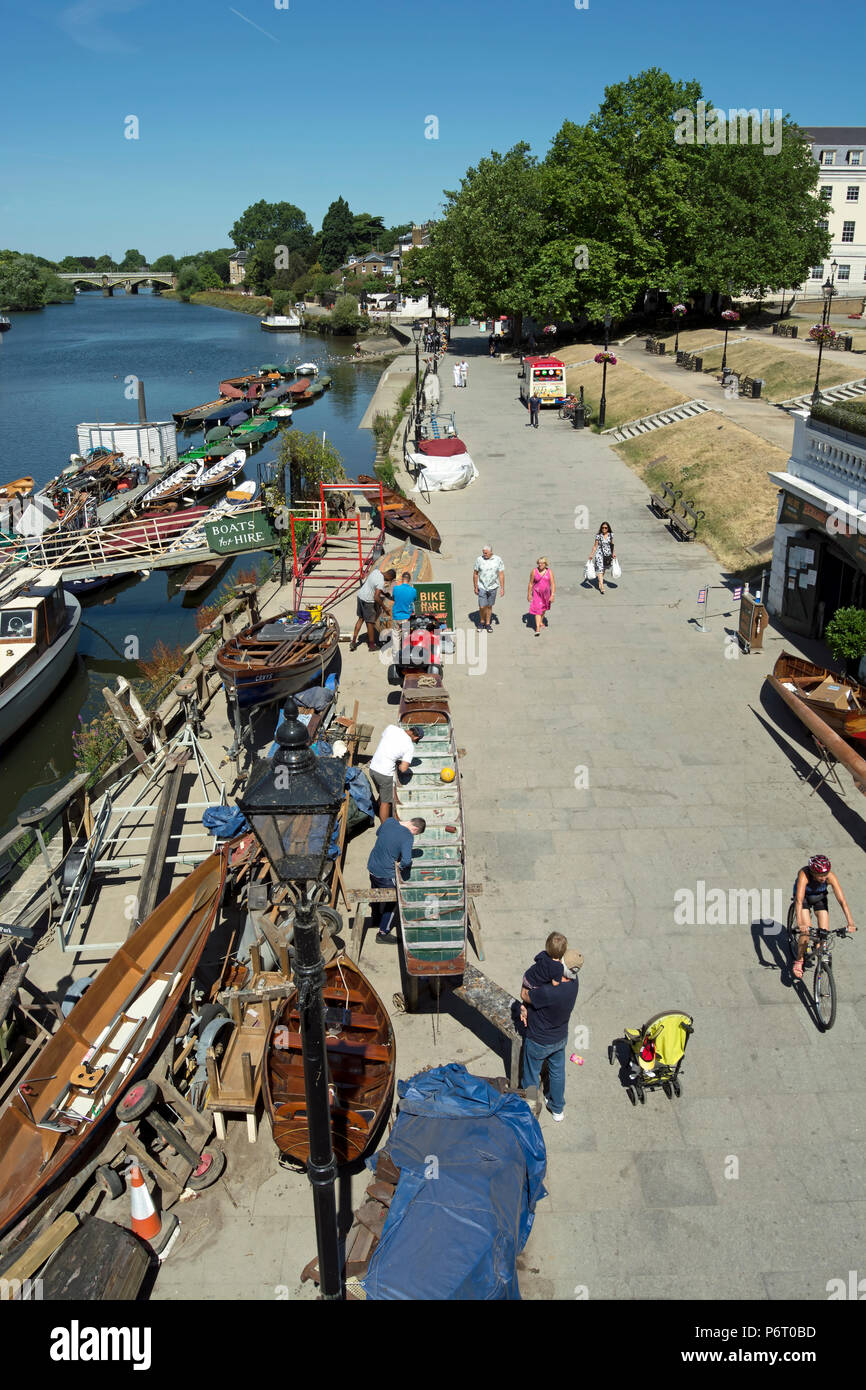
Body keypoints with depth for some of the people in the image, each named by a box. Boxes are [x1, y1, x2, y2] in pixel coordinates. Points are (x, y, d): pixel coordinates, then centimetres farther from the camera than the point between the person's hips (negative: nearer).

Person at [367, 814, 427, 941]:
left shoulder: (389, 821, -4)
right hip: (386, 874, -7)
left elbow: (377, 833, 18)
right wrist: (401, 865, -11)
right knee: (392, 901, 14)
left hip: (372, 867, 7)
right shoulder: (408, 836, -24)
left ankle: (376, 920, 52)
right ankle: (383, 933, 19)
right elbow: (406, 861, -33)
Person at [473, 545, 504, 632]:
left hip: (492, 587, 1)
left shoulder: (497, 560, -3)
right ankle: (481, 622, 18)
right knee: (482, 607, -7)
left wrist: (502, 588, -3)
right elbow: (475, 574, 4)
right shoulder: (479, 559, -4)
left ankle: (488, 624, 23)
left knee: (489, 606, 10)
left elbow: (501, 574, 1)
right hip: (482, 587, -1)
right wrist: (475, 587, 3)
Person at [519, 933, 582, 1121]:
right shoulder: (574, 982, -19)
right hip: (561, 1038, 6)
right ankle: (557, 1109, 50)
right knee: (557, 1073, 29)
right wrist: (526, 1008, -10)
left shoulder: (548, 993, -43)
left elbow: (525, 995, -24)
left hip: (539, 1042, -6)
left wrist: (533, 970, -22)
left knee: (531, 1077, 22)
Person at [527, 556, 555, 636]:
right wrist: (529, 594, 1)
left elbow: (553, 584, -8)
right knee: (537, 610, -12)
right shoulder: (534, 571, -9)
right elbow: (531, 583, -1)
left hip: (546, 593, 2)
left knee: (544, 608, 21)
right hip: (537, 593, -2)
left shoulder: (549, 572, -8)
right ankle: (538, 629, -18)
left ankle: (541, 621, 46)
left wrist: (552, 595, -14)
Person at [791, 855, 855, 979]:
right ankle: (799, 961, -3)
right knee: (806, 930, -19)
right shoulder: (804, 874, -40)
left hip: (820, 898, 2)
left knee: (825, 932, -9)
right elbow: (799, 900, -47)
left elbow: (842, 900, -35)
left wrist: (850, 923, -44)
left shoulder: (830, 876, -33)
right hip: (804, 897, -2)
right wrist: (800, 923, -58)